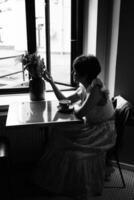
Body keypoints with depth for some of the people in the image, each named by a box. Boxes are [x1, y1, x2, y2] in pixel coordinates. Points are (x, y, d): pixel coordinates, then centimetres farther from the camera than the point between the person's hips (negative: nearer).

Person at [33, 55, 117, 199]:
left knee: (69, 144, -17)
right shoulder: (84, 88, 3)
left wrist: (76, 106, -3)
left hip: (103, 132, -8)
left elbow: (80, 112, -26)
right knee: (59, 133, -5)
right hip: (92, 127, 8)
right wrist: (51, 82, 4)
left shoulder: (96, 88, -25)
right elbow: (64, 100, 8)